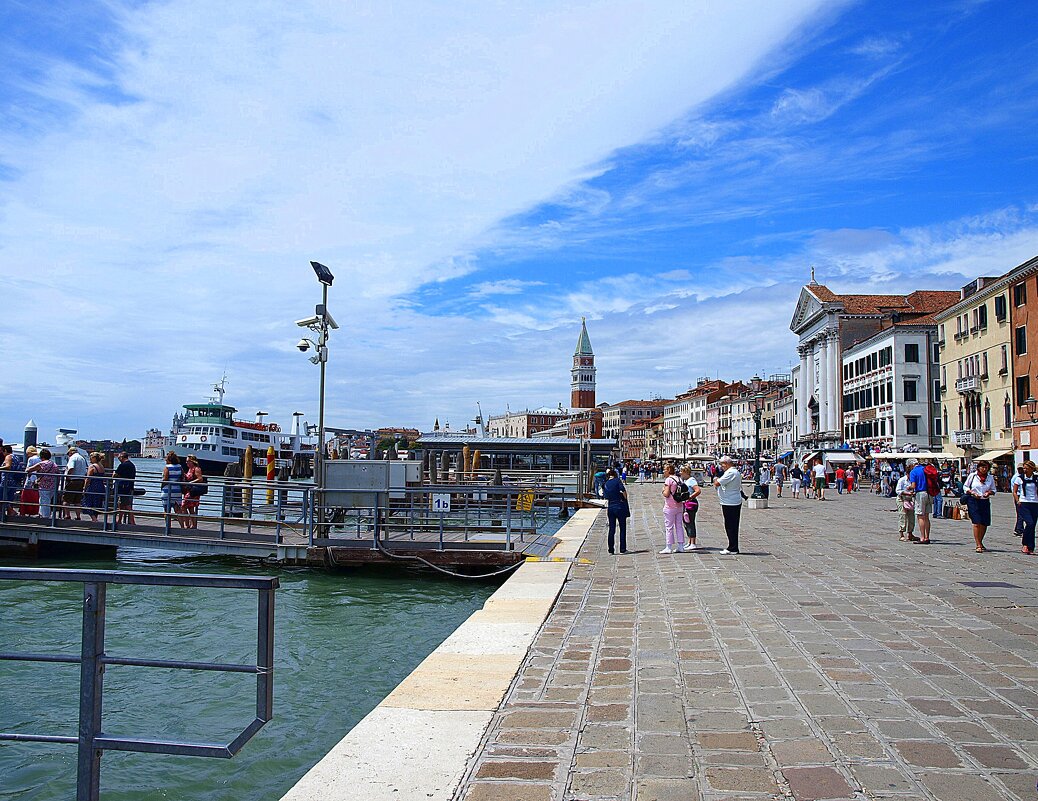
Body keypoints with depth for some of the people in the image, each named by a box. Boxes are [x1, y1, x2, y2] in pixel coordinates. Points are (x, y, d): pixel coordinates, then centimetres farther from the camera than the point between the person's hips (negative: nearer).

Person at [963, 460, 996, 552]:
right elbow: (965, 486, 6)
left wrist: (989, 492, -7)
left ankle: (980, 543, 25)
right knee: (976, 523, -11)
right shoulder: (972, 475, 1)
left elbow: (993, 490, 15)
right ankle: (978, 545, -10)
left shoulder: (990, 477, 8)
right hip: (973, 501, -3)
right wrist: (972, 493, -10)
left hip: (985, 502, 4)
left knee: (984, 524, 5)